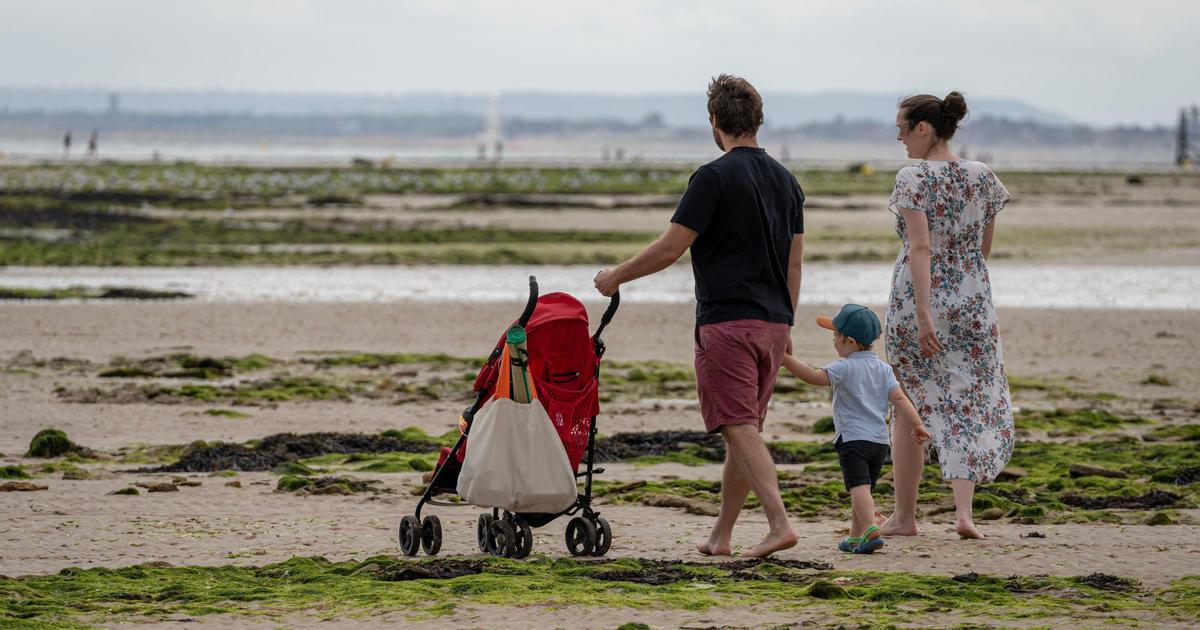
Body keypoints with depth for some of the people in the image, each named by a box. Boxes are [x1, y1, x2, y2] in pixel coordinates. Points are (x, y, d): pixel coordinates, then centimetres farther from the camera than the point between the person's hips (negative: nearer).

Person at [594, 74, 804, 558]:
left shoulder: (714, 178, -11)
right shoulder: (786, 180, 12)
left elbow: (670, 248, -12)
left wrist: (615, 277, 2)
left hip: (727, 322, -7)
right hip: (772, 321, 7)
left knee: (739, 427, -8)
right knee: (744, 431, 12)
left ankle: (779, 523, -21)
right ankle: (720, 537, 18)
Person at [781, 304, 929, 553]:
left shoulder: (845, 368, -8)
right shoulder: (883, 369, 12)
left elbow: (816, 377, -22)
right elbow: (899, 398, 5)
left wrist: (786, 360, -21)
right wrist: (916, 425, 6)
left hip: (852, 437, -7)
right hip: (880, 439, 7)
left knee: (859, 487, -17)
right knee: (865, 488, 18)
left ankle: (871, 530, -36)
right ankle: (856, 537, 27)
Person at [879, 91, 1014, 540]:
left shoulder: (913, 178, -12)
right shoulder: (982, 177, 4)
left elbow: (920, 247, -20)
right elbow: (985, 247, 13)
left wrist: (923, 312, -24)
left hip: (916, 301, -4)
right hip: (972, 301, 4)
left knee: (910, 409, 10)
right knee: (970, 405, 8)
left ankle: (904, 517, 17)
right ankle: (963, 511, -7)